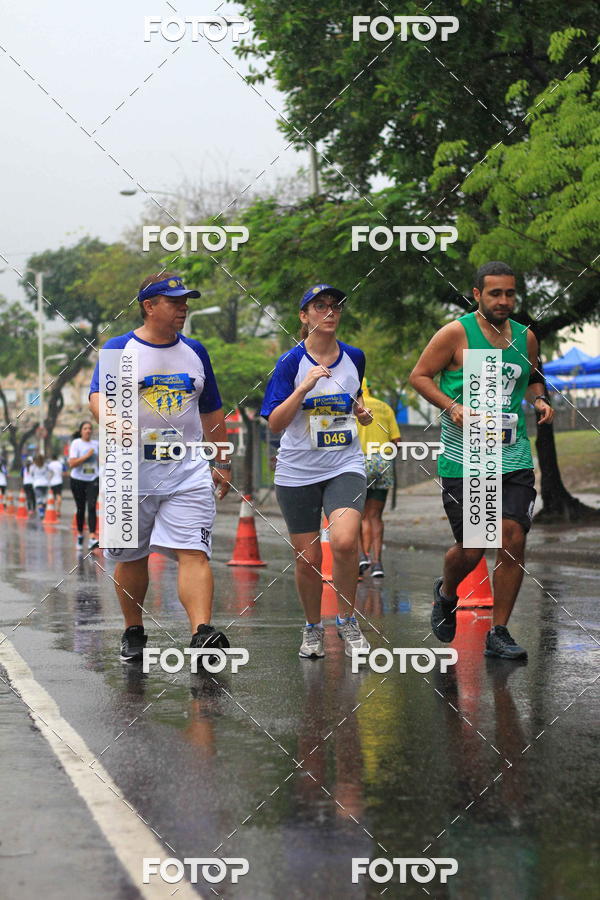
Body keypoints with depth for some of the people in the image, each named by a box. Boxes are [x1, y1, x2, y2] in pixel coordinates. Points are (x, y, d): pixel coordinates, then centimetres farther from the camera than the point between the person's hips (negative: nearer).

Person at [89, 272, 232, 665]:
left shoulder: (195, 352, 12)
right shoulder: (119, 349, 0)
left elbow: (212, 412, 19)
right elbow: (99, 397, -14)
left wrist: (222, 463, 16)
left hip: (188, 471, 1)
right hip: (133, 472, -1)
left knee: (193, 553, -14)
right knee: (131, 557, 10)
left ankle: (203, 632, -26)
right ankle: (134, 632, 27)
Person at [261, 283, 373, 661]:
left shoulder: (354, 357, 5)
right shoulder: (291, 362, -5)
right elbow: (275, 423, -12)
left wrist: (362, 412, 4)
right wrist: (305, 386, -23)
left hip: (345, 465, 1)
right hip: (298, 471, -1)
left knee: (344, 540, -23)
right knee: (308, 558, 3)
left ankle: (347, 619, -2)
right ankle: (313, 628, 27)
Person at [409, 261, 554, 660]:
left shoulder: (525, 337, 9)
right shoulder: (457, 334, -5)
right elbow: (420, 375, -1)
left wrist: (540, 399, 4)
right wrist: (452, 408, -15)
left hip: (513, 458, 4)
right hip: (464, 459, -4)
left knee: (514, 539, -8)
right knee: (471, 549, -2)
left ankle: (498, 632, 4)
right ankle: (446, 593, 34)